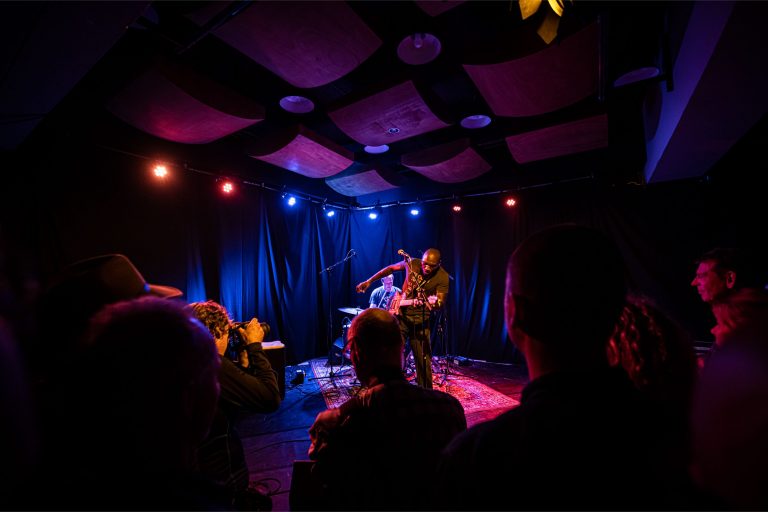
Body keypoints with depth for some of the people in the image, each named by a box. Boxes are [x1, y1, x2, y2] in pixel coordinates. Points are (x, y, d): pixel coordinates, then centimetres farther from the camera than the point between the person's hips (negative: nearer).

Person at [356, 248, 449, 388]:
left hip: (420, 320, -1)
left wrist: (433, 303, -40)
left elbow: (441, 303, -15)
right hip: (400, 313, 2)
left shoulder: (443, 278, -14)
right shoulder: (412, 263, -8)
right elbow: (391, 268, 6)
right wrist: (369, 281, 8)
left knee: (423, 358, 4)